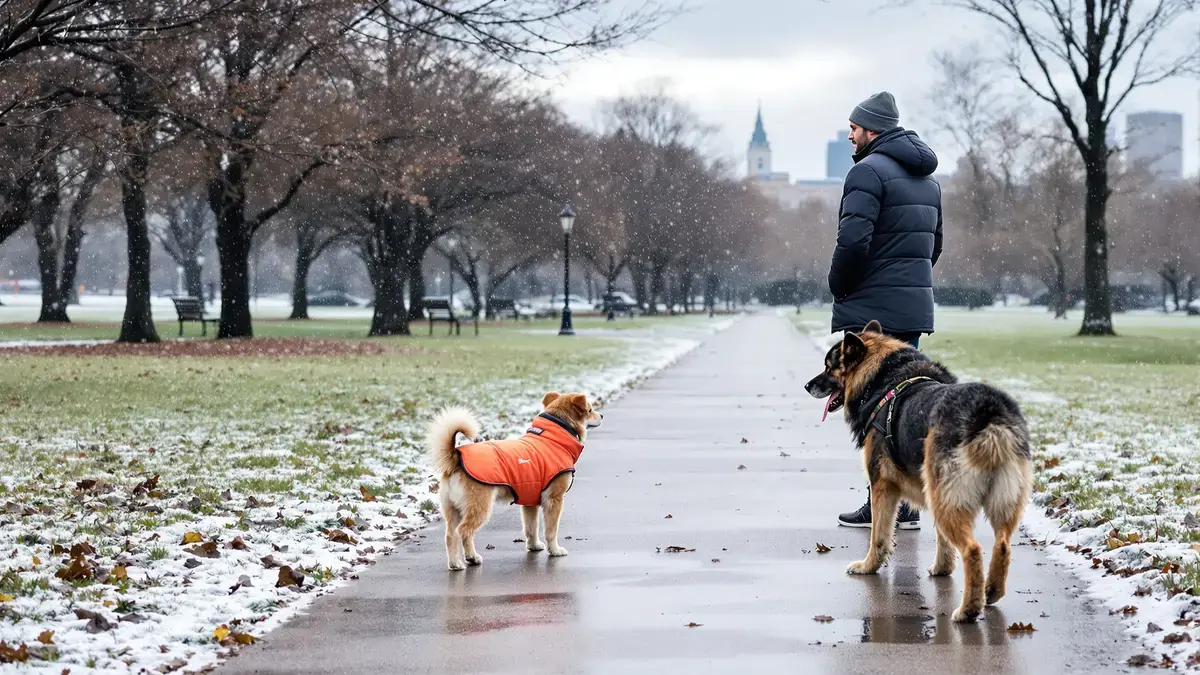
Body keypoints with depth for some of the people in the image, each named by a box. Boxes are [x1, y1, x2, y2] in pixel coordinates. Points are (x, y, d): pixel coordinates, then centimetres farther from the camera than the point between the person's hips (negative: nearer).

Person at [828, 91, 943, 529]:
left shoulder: (869, 171, -12)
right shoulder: (926, 178, 18)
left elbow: (853, 241, -21)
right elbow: (934, 244, 22)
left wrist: (839, 288, -7)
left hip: (872, 311, -9)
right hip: (914, 307, 9)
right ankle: (906, 505, 12)